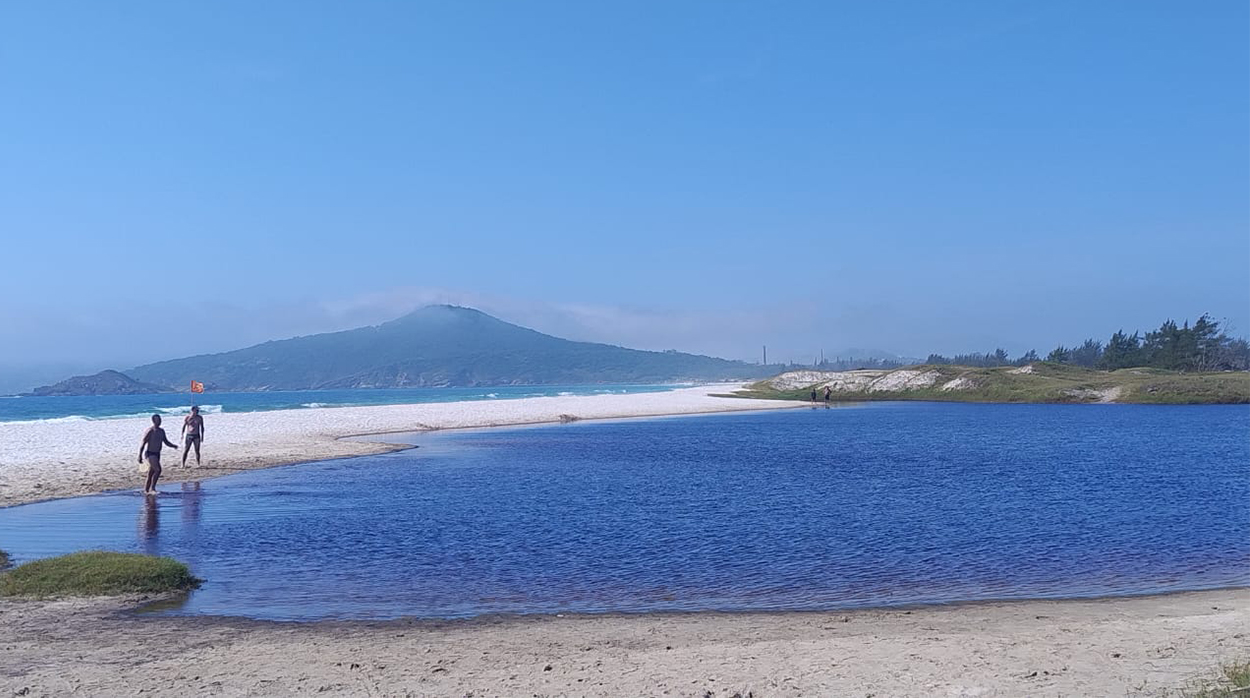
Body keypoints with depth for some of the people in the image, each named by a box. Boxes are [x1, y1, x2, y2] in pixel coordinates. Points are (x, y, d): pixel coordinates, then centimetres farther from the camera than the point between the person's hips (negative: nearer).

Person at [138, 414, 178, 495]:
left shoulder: (161, 431, 9)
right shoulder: (150, 431, -13)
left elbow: (166, 442, 19)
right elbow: (142, 444, -14)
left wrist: (173, 446, -1)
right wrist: (140, 456, -17)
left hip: (157, 454, 8)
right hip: (150, 454, -8)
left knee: (151, 473, 13)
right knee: (158, 470, -22)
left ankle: (146, 490, 22)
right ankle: (152, 488, -17)